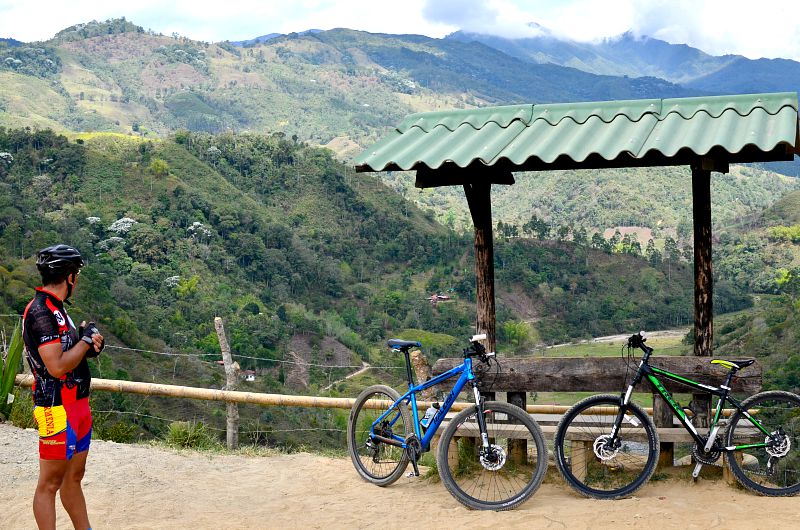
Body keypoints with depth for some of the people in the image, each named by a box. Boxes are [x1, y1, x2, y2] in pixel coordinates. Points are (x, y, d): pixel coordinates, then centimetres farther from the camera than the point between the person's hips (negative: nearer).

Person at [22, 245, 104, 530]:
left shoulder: (55, 308, 13)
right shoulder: (40, 311, -18)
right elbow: (56, 367, -24)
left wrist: (88, 345, 1)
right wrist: (86, 340, -12)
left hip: (77, 405, 10)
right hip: (57, 410, -10)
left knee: (74, 478, 17)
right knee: (50, 483, -1)